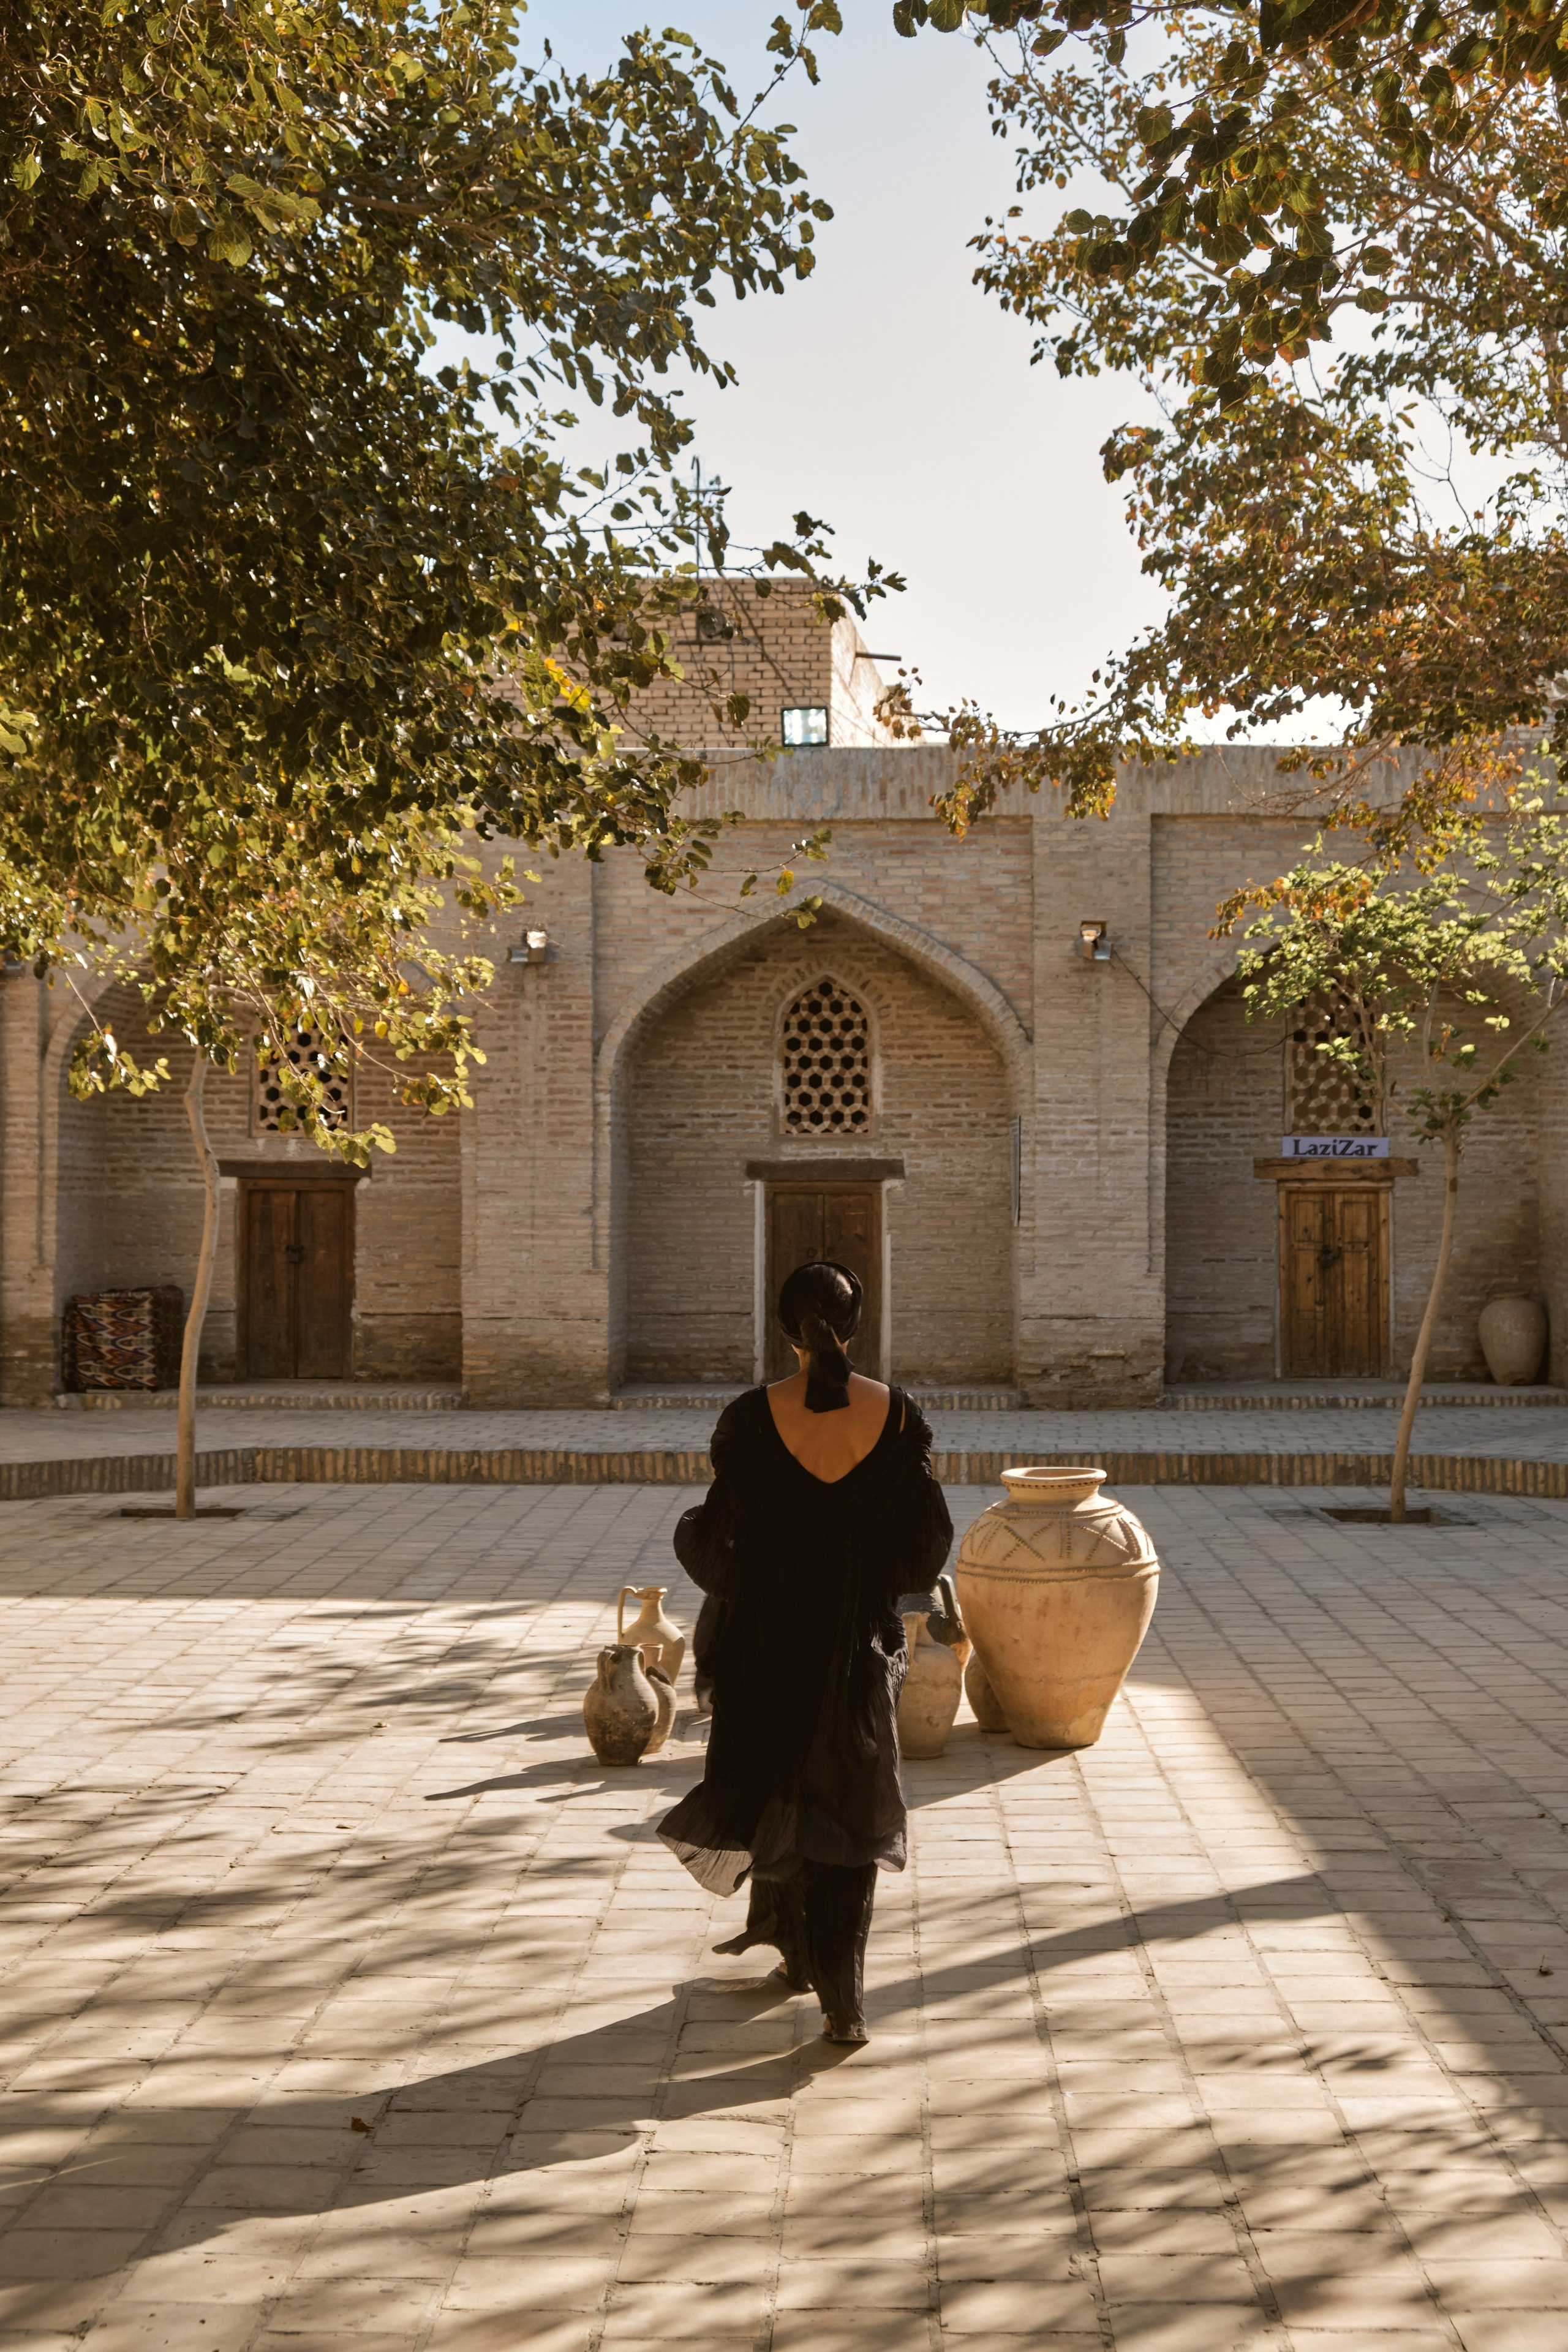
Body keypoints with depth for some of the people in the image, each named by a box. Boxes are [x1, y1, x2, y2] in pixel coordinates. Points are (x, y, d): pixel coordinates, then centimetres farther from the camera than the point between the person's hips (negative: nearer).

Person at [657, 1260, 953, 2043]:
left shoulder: (752, 1419, -15)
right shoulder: (898, 1415, -9)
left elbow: (714, 1539, -13)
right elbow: (929, 1539, -5)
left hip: (768, 1641, -1)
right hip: (860, 1644, 1)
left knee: (773, 1792, 21)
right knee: (849, 1804, 12)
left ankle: (795, 1949, 36)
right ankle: (841, 1998, 9)